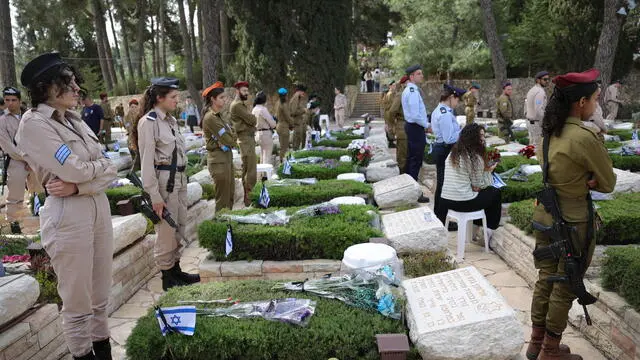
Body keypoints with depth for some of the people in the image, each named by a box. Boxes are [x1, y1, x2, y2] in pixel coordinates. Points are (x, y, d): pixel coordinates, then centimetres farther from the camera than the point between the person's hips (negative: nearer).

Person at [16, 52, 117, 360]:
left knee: (100, 297, 17)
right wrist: (101, 165, 0)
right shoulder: (33, 124, -10)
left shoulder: (76, 121, 12)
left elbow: (110, 172, 5)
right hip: (68, 217, -7)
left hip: (100, 209, 7)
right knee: (77, 304, 6)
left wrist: (78, 186, -13)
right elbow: (74, 171, -19)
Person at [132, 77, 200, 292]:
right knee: (166, 230, 1)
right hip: (163, 181, -8)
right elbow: (147, 161, -15)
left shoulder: (171, 120, 12)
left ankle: (176, 269, 28)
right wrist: (155, 196, -16)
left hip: (179, 179, 8)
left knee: (179, 228, 15)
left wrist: (182, 180, 14)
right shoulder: (148, 122, -12)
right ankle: (167, 277, 15)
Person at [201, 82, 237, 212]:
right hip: (218, 160, -9)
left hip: (228, 157, 9)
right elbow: (228, 140, -18)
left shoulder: (222, 116, 12)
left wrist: (229, 141, -12)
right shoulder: (210, 117, -16)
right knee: (223, 199, -1)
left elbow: (234, 136, 7)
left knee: (230, 195, 16)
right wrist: (232, 140, 1)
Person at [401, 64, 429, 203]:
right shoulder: (413, 91, -20)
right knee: (416, 160, -5)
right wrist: (427, 125, -12)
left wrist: (424, 124, 15)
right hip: (416, 128, -11)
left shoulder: (407, 90, 13)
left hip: (411, 125, 11)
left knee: (411, 158, 19)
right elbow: (416, 115, -25)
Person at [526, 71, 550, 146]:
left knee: (532, 144, 15)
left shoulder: (532, 90, 15)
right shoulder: (540, 92, -16)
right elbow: (539, 111, -23)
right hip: (537, 123, -10)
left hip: (530, 122, 10)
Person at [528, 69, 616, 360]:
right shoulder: (585, 137, -23)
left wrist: (583, 181, -4)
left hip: (544, 215, 7)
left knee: (545, 279, 18)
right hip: (574, 222, -7)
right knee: (565, 288, 9)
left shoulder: (548, 133, 0)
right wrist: (589, 181, 4)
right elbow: (608, 183, -12)